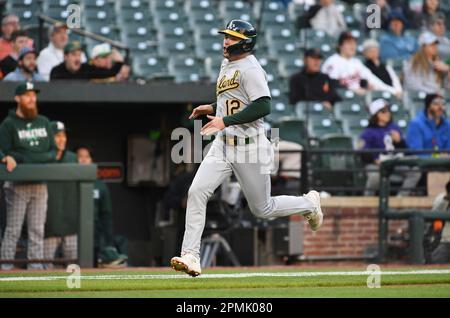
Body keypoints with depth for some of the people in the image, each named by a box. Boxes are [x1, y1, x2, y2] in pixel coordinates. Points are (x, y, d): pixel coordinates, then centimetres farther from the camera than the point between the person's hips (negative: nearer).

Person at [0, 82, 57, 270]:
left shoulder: (44, 122, 15)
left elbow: (53, 152, 13)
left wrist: (43, 158, -8)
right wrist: (26, 159, -19)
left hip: (40, 183, 5)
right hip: (18, 183, -5)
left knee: (37, 229, 5)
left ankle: (35, 267, 8)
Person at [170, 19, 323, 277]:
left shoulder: (250, 69, -16)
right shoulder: (227, 66, 13)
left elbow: (263, 106, -27)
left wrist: (225, 121, -28)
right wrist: (212, 109, 14)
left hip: (250, 147, -7)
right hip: (223, 145, 8)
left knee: (262, 209, 7)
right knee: (197, 192, -12)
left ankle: (309, 204, 35)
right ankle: (191, 257, -12)